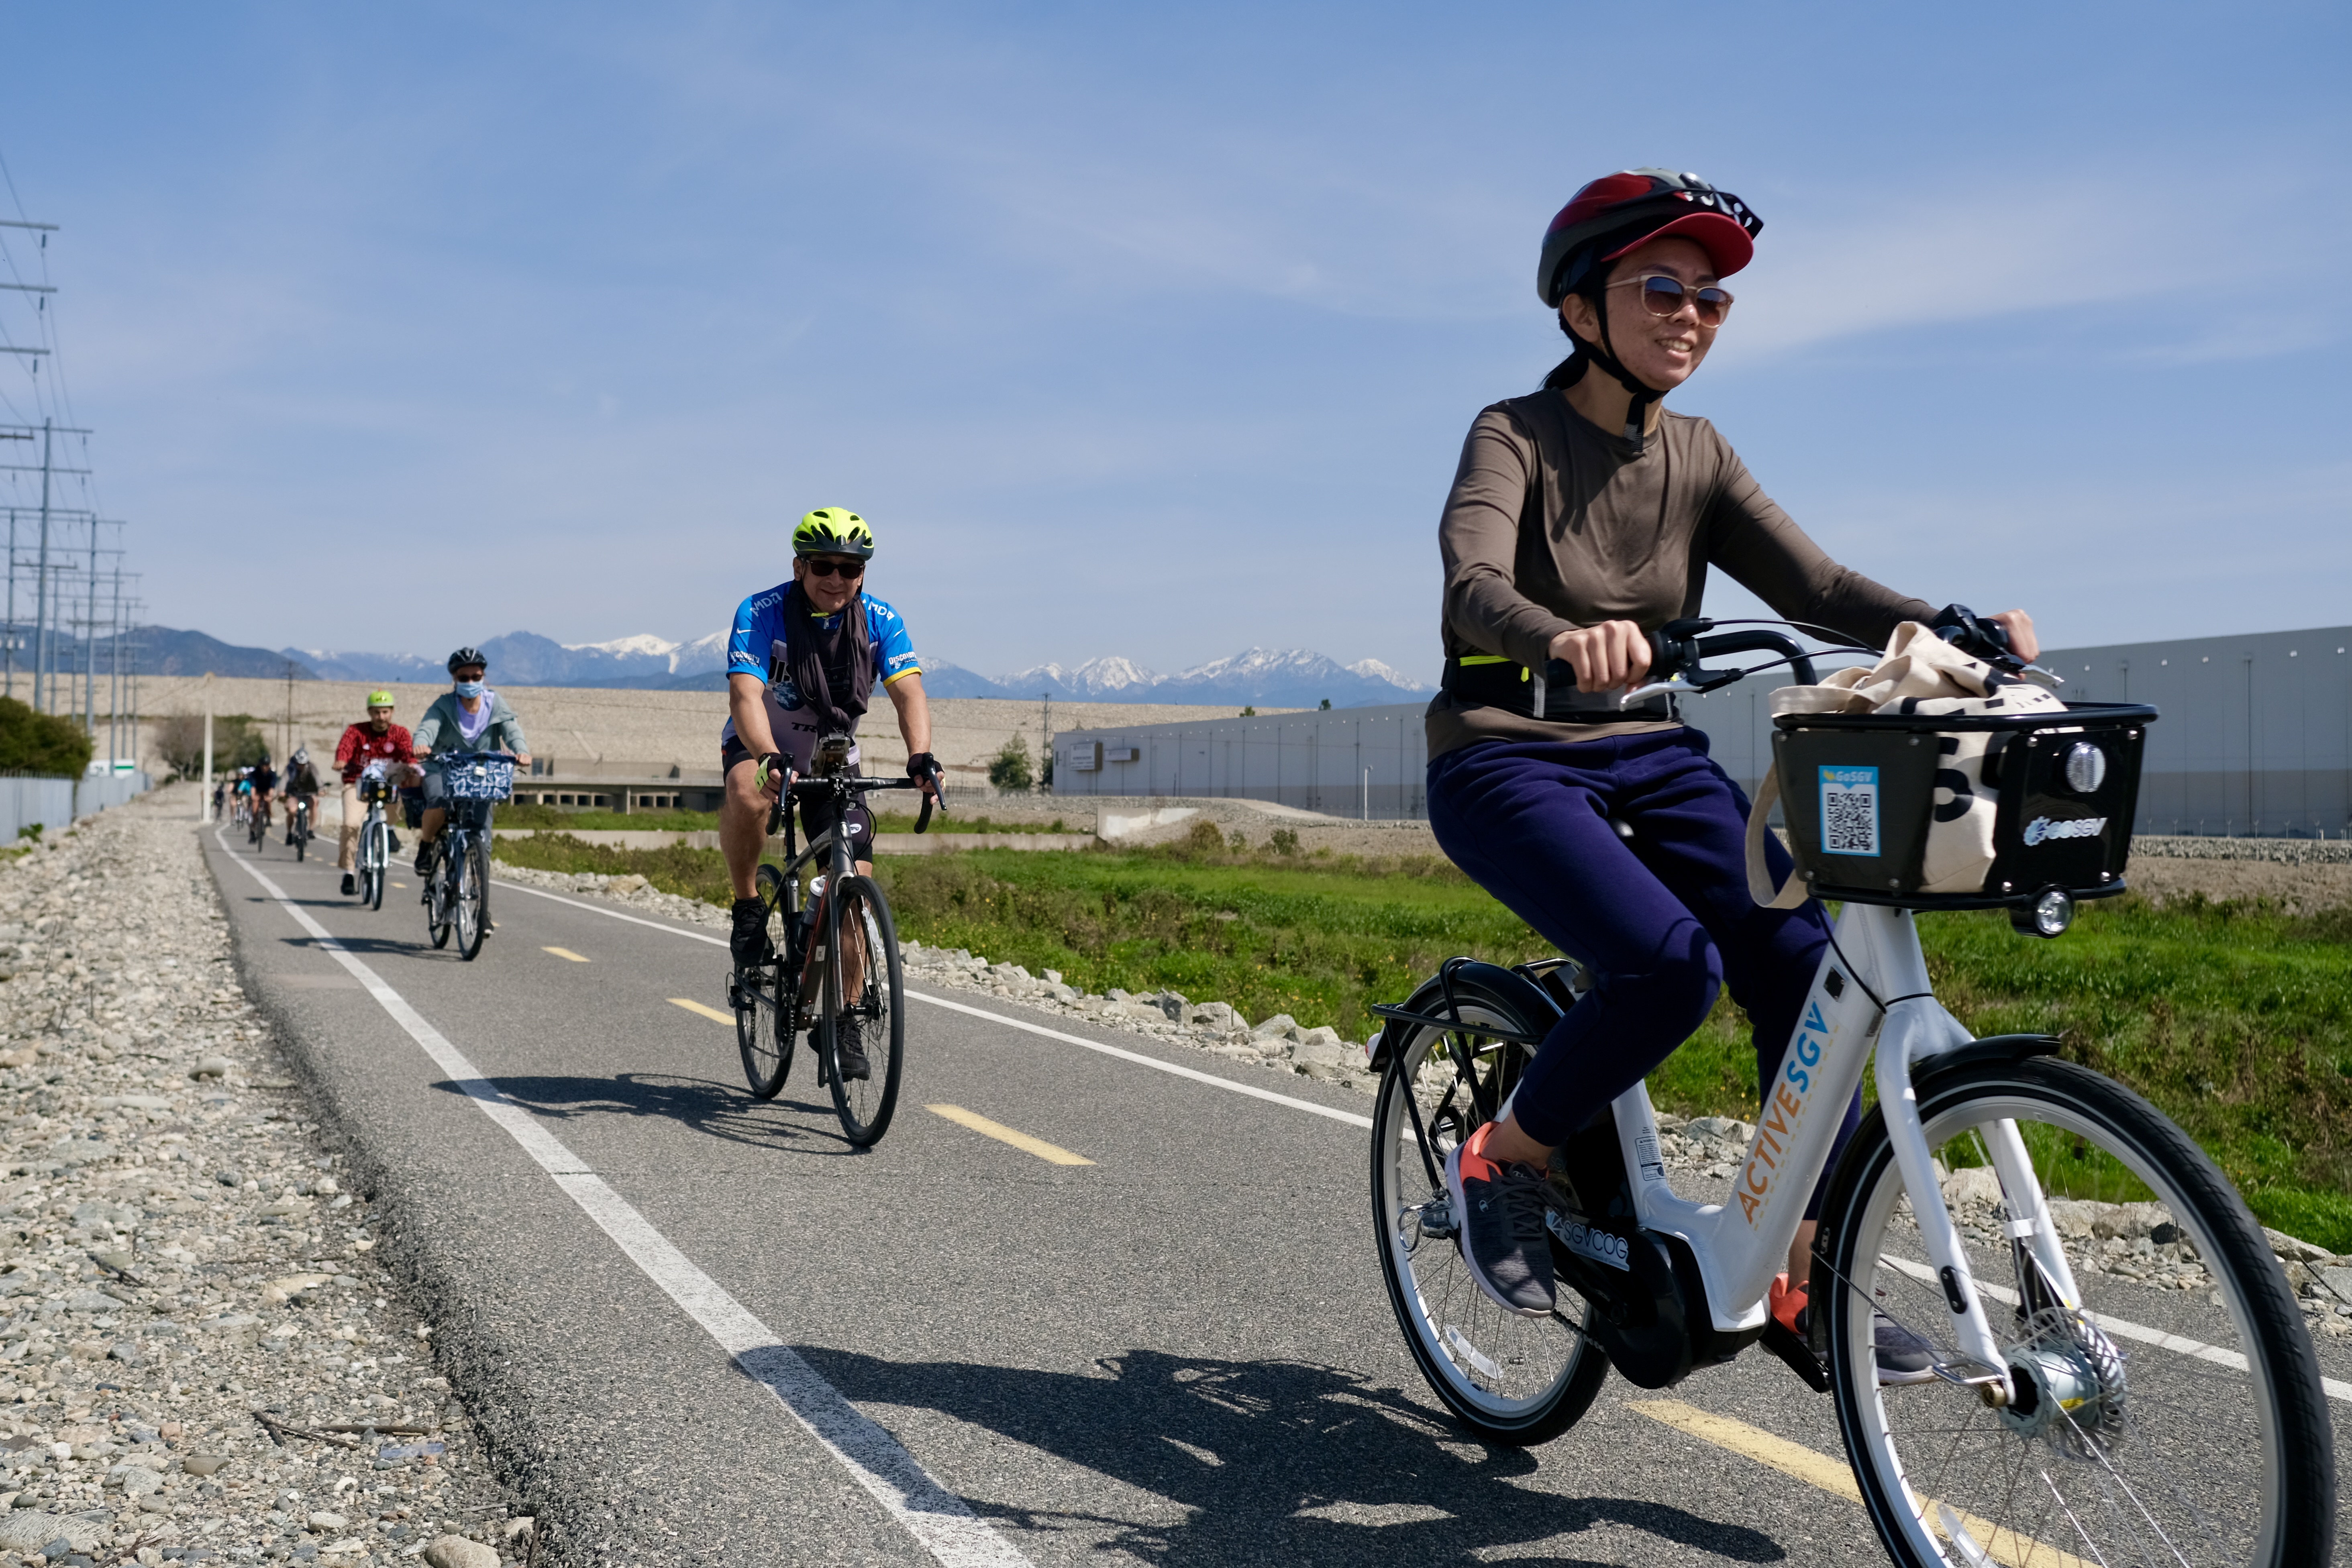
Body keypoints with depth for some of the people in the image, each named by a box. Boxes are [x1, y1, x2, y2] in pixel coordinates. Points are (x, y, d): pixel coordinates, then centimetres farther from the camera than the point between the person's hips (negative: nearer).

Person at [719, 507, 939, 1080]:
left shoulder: (880, 620, -10)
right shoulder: (762, 613, -19)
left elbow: (908, 692, -20)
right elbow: (745, 695, -31)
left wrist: (920, 758, -40)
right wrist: (772, 759, -50)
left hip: (833, 752, 3)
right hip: (763, 742, -3)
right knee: (747, 792, -40)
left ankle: (844, 1018, 6)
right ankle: (748, 906, -13)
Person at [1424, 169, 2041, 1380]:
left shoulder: (1698, 457, 8)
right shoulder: (1515, 437, -8)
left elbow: (1812, 584, -2)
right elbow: (1474, 583, -27)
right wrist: (1565, 638, -49)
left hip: (1651, 757, 6)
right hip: (1507, 763, -5)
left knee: (1802, 963, -15)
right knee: (1669, 963, -29)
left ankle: (1804, 1278, -2)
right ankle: (1500, 1163, -3)